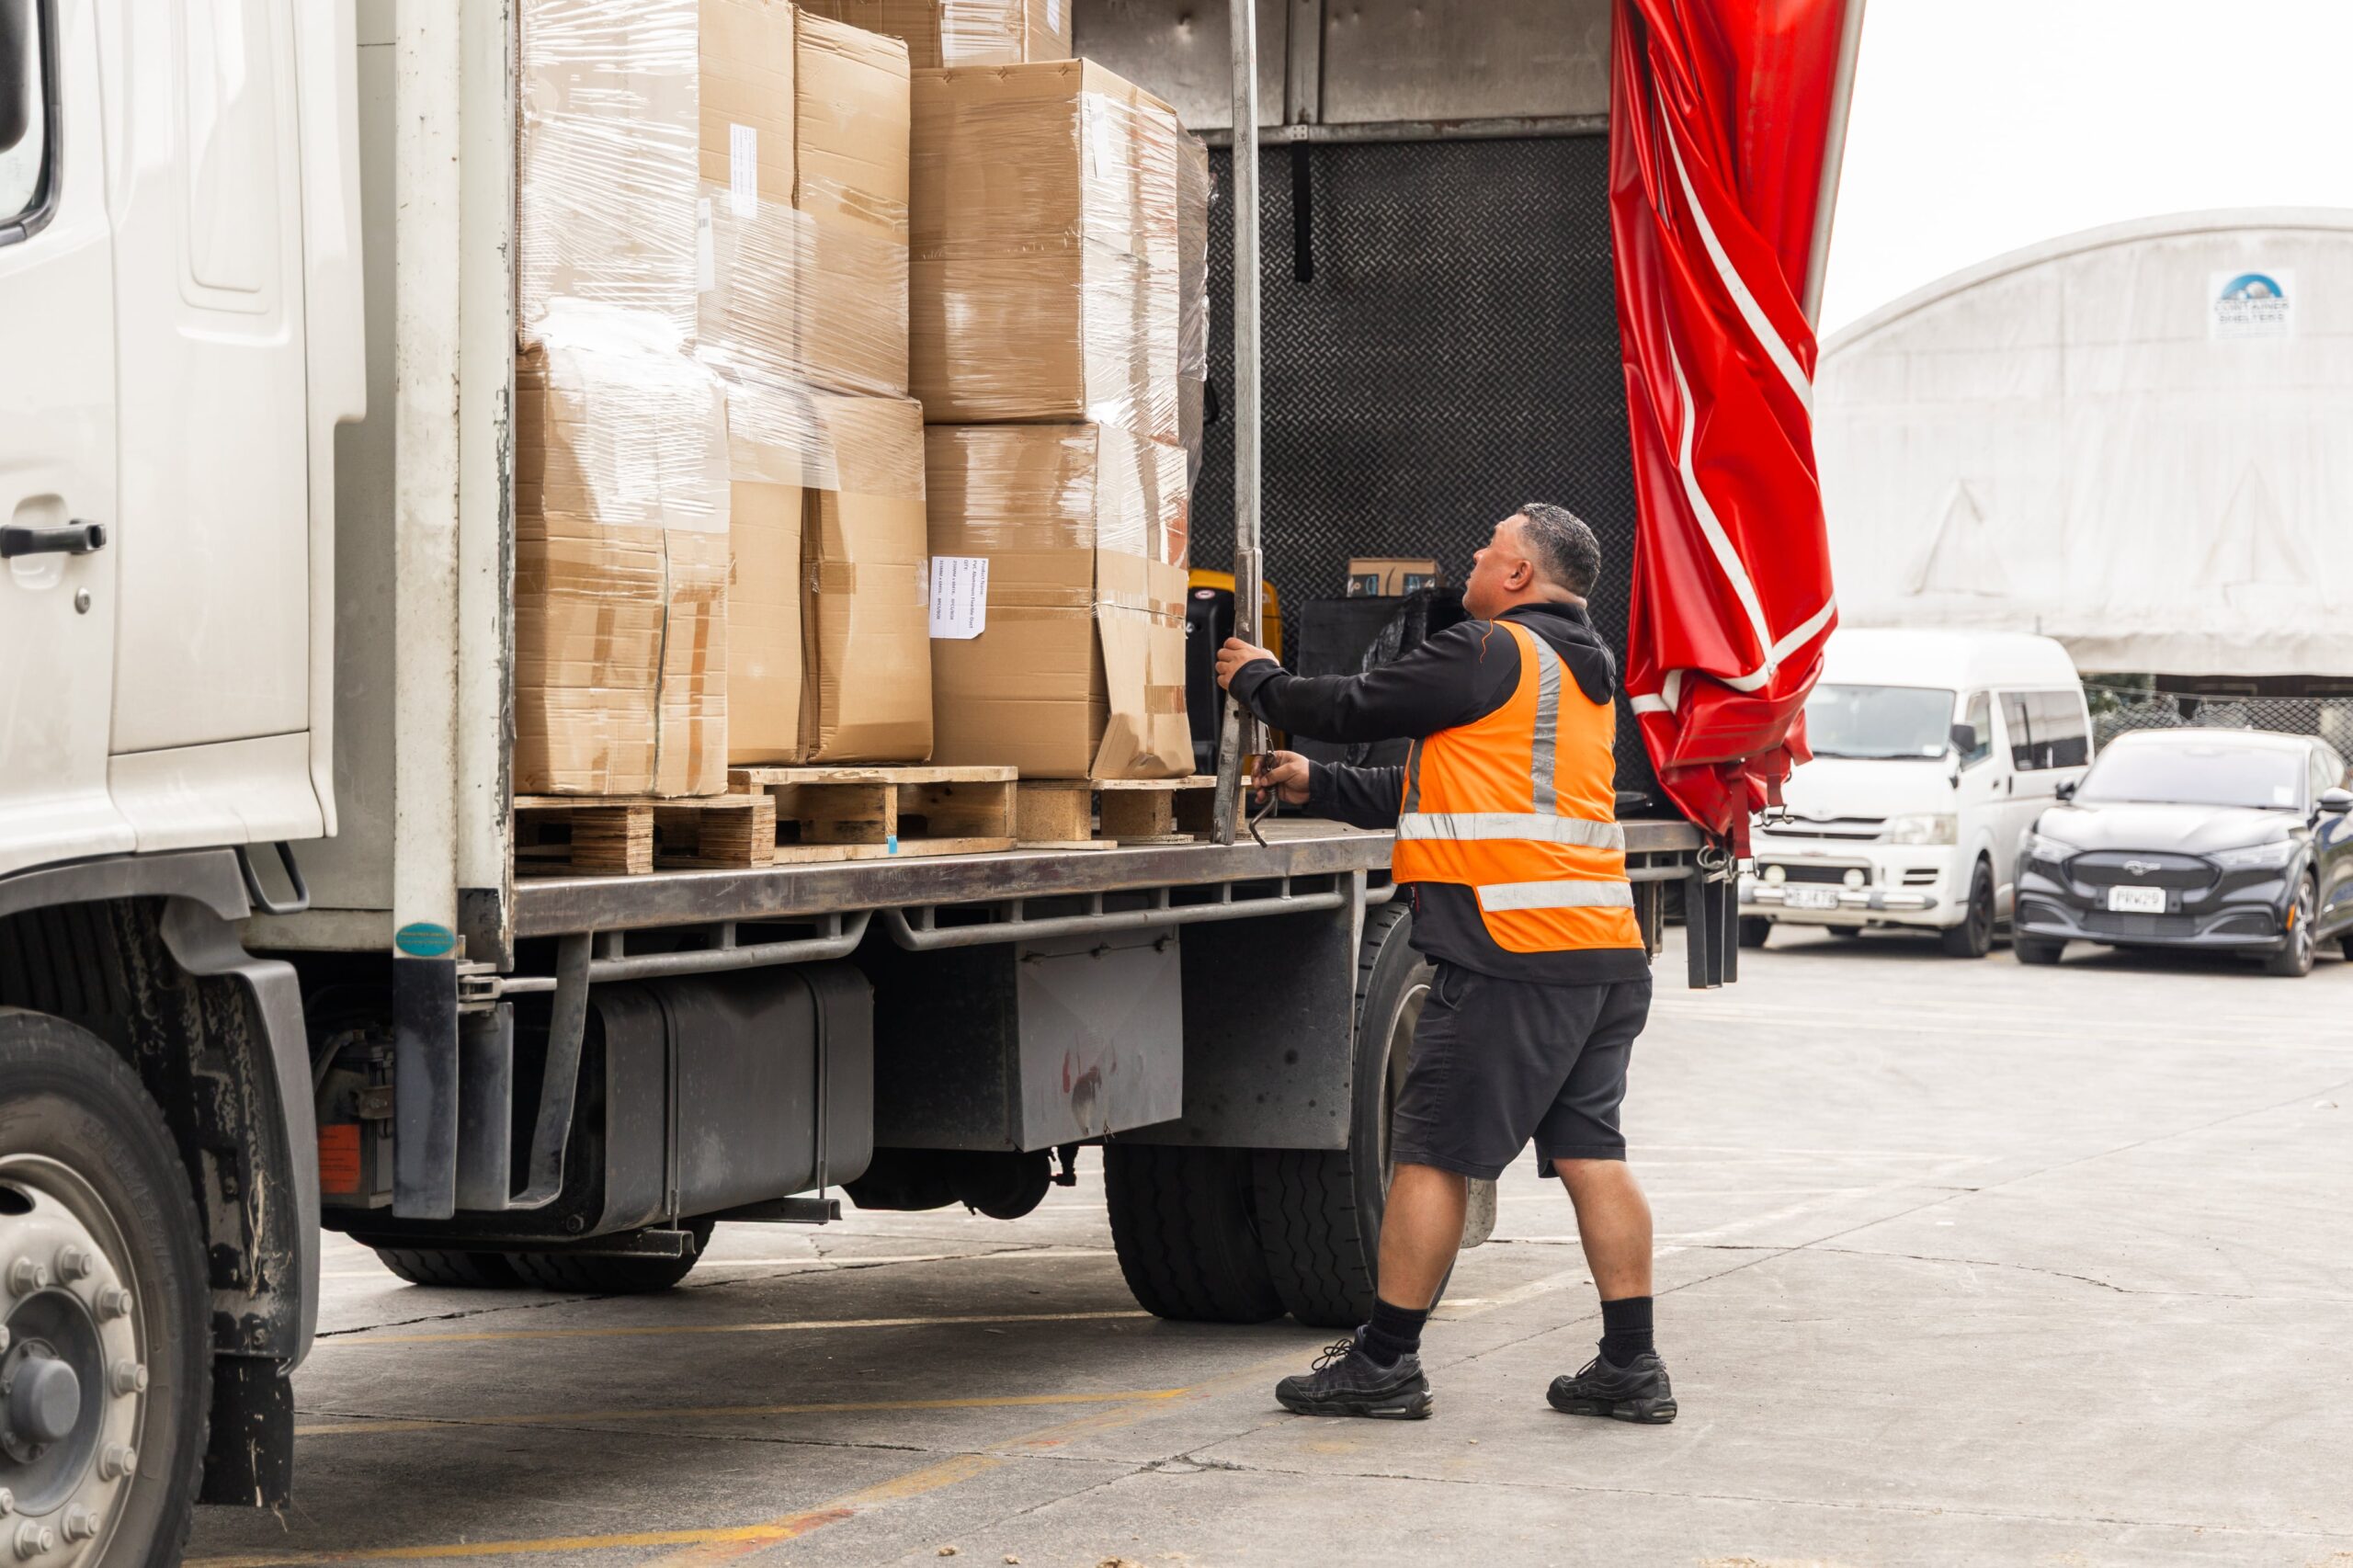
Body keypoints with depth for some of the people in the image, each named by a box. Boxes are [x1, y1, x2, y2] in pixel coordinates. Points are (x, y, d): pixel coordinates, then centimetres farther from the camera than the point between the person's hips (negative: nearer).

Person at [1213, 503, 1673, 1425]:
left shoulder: (1493, 652, -6)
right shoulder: (1583, 675, 23)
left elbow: (1358, 707, -1)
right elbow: (1450, 793, 27)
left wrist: (1259, 682, 18)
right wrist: (1316, 786, 29)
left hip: (1511, 952, -9)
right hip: (1608, 956, 9)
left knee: (1432, 1153, -1)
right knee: (1590, 1154, 9)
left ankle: (1384, 1361, 4)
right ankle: (1631, 1366, 8)